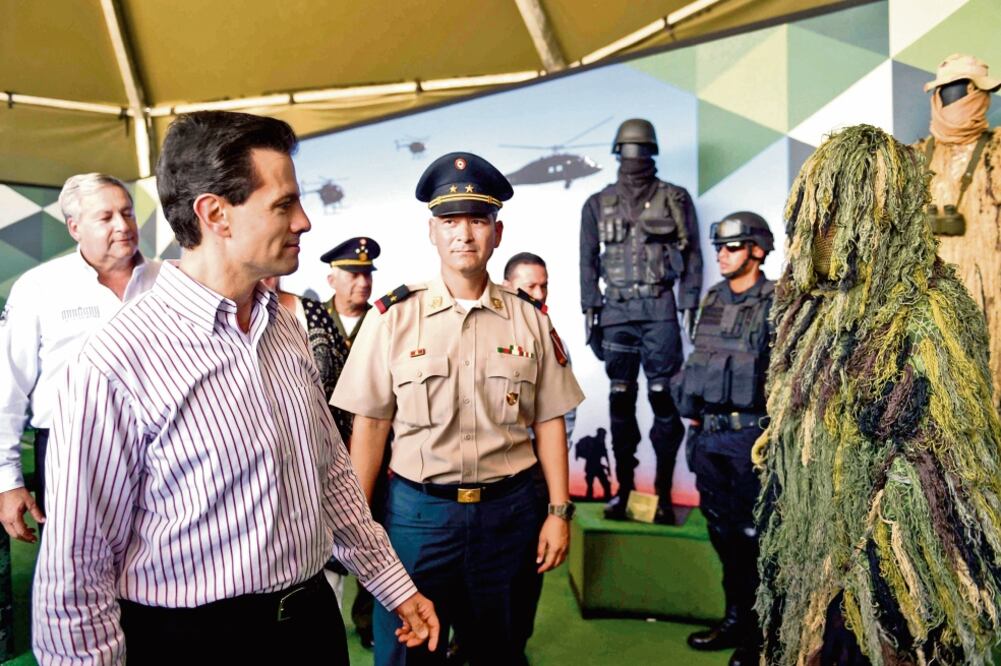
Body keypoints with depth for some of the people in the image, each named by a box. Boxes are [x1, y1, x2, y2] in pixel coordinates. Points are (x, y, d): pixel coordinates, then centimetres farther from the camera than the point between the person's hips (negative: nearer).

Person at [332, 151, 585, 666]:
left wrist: (559, 511, 1)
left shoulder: (530, 318, 2)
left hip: (509, 510, 2)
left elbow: (549, 421, 4)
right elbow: (370, 425, -2)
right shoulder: (393, 317, -4)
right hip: (417, 509, -1)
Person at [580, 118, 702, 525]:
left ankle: (664, 491, 5)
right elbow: (588, 262, 11)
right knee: (621, 399, 3)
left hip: (660, 309, -2)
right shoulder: (598, 205, 11)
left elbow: (692, 257, 6)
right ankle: (623, 487, 12)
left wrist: (690, 310, -1)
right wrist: (590, 315, 5)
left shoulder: (676, 200, 7)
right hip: (616, 311, 2)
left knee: (663, 398, -3)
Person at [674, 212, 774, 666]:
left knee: (753, 534, 3)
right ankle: (735, 617, 32)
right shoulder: (713, 299, 12)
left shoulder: (775, 304, -9)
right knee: (721, 529, 16)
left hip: (750, 435, -7)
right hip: (708, 432, 7)